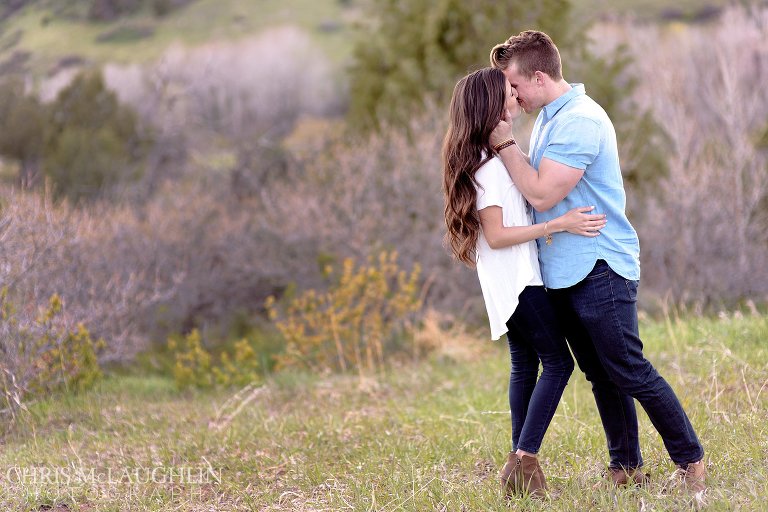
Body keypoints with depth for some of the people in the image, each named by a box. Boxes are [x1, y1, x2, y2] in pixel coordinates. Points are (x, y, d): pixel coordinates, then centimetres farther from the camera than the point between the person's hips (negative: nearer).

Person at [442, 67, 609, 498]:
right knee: (558, 361, -8)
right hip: (516, 280, -10)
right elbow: (496, 235, -22)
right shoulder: (489, 164, -19)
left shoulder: (495, 156, 12)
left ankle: (521, 462, 13)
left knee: (525, 364, 12)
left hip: (513, 282, 10)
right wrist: (559, 225, -23)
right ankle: (524, 461, -13)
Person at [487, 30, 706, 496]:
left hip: (599, 269, -9)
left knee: (629, 373, -6)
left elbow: (542, 194, -22)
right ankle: (626, 467, 19)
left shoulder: (580, 121, -19)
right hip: (564, 275, 10)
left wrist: (506, 144, -14)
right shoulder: (549, 116, 13)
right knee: (601, 376, 12)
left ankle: (690, 460, 4)